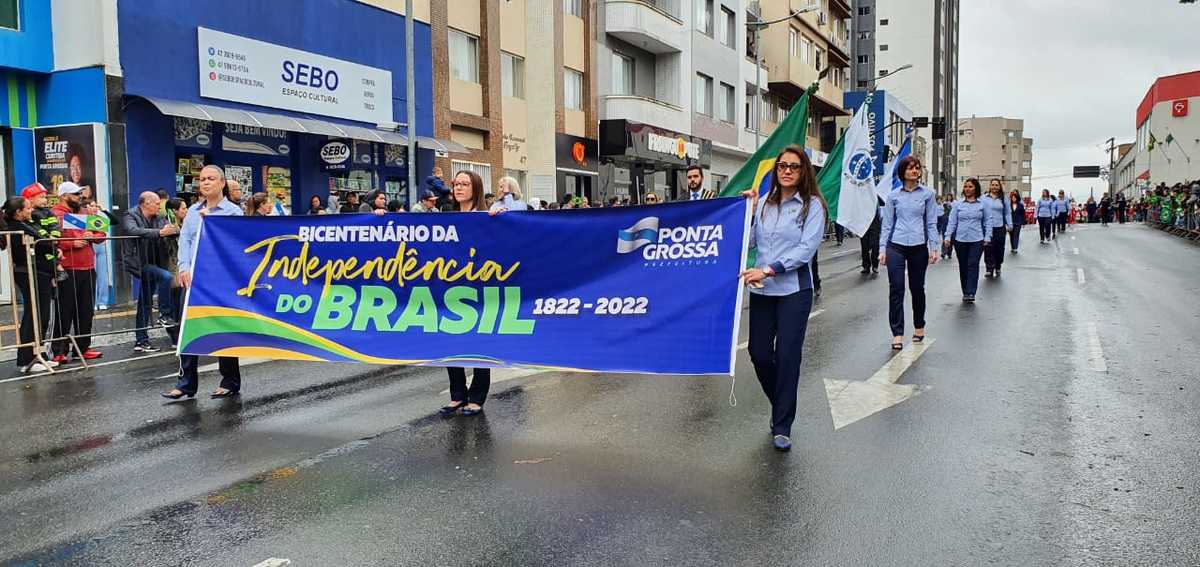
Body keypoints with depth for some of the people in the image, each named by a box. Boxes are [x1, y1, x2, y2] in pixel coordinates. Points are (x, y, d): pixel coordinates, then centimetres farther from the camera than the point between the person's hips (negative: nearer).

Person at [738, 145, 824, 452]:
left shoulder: (812, 205, -2)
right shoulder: (764, 203, 8)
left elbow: (806, 248, -11)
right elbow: (750, 242, 8)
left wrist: (769, 269, -18)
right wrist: (748, 211, -2)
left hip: (794, 290, -4)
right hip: (761, 290, 4)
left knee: (787, 355, -3)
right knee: (759, 353, 4)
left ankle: (782, 427, 8)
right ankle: (781, 406, 30)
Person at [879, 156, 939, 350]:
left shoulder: (927, 194, 4)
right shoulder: (893, 196, 4)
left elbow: (931, 223, 4)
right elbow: (887, 224, 6)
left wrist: (934, 248, -2)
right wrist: (883, 249, 0)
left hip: (918, 247, 0)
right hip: (896, 247, 0)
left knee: (917, 288, 12)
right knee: (896, 290, -6)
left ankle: (919, 327, 31)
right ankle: (897, 334, -2)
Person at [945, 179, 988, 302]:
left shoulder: (982, 204, 5)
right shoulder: (957, 204, 4)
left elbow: (986, 222, 9)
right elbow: (952, 222, 3)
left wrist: (987, 237, 2)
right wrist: (948, 236, -6)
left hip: (977, 240, -1)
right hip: (960, 240, 2)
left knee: (973, 265, -9)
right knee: (963, 266, 8)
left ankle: (971, 293, -11)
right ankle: (965, 292, 17)